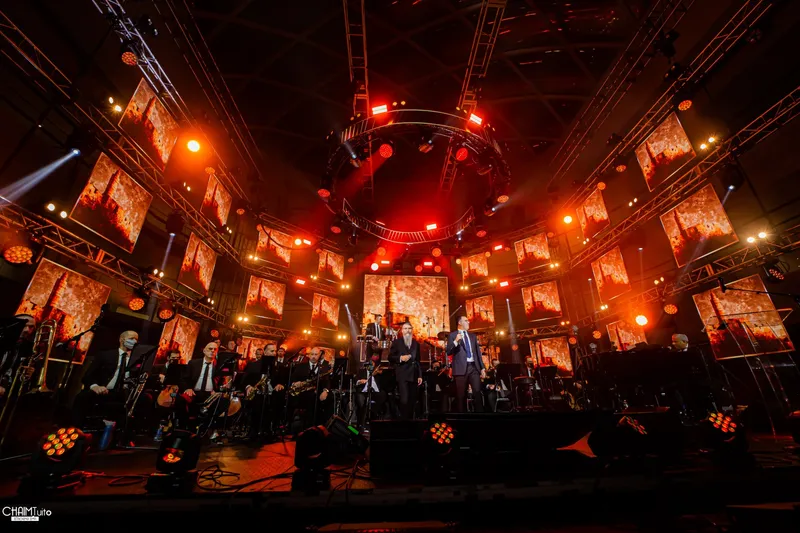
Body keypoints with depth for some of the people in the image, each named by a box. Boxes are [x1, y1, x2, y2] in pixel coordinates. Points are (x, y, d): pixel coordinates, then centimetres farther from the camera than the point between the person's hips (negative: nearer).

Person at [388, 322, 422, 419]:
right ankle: (404, 419, 3)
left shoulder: (416, 344, 15)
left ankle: (410, 419, 19)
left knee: (412, 401, 7)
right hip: (402, 375, -4)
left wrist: (420, 375, 10)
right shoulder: (396, 342, 3)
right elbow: (390, 358, 0)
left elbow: (418, 361, 15)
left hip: (413, 376, 4)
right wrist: (400, 358, -17)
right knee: (404, 400, -9)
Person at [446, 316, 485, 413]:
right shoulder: (452, 335, 4)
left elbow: (478, 352, 19)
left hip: (474, 367, 4)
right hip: (461, 368, -4)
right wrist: (456, 341, -18)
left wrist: (482, 368, 12)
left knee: (478, 392, -7)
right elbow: (448, 352, -4)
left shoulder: (473, 336, 20)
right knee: (461, 395, 0)